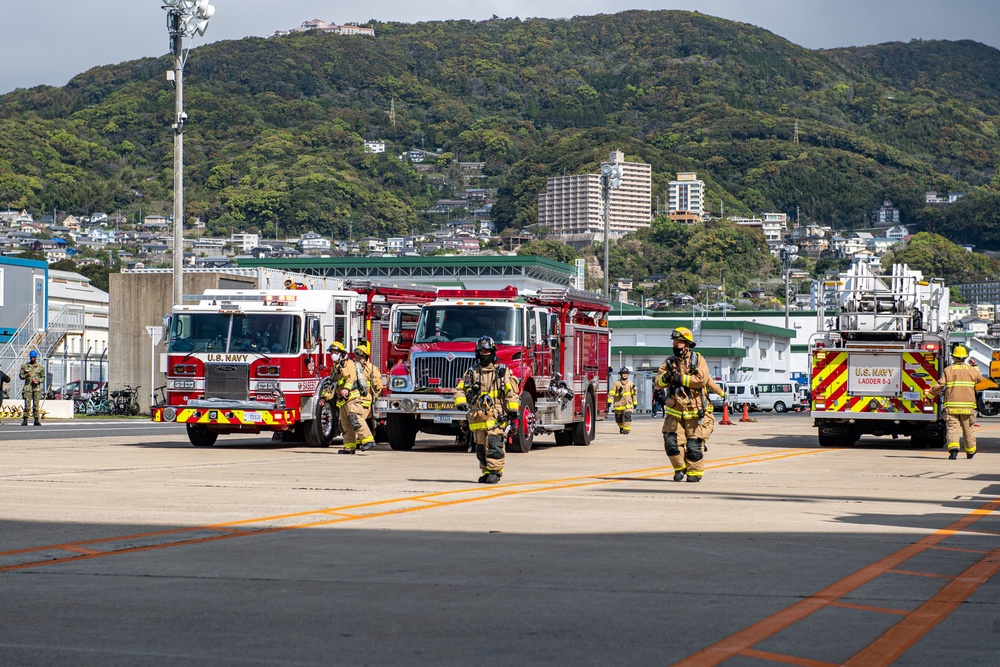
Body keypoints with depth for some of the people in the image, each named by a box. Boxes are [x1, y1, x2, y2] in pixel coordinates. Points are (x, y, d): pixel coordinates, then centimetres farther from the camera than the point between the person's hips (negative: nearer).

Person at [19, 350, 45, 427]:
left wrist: (38, 381, -9)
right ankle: (25, 420, -4)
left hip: (37, 387, 0)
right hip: (28, 386, 0)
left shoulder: (40, 367, 9)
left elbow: (43, 377, 11)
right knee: (27, 404, -6)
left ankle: (36, 420, 1)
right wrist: (27, 375, -11)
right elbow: (20, 375, 9)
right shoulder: (24, 366, 9)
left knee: (36, 404, -2)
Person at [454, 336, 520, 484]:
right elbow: (459, 390, 13)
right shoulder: (471, 373, 14)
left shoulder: (502, 371, 5)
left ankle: (495, 471, -12)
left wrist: (513, 413, -5)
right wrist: (461, 404, -7)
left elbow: (511, 393, 2)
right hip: (477, 418, 4)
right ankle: (486, 472, 15)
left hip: (496, 417, -4)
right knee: (481, 447, 6)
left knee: (494, 445, -14)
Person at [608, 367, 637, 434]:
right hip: (618, 404, 0)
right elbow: (611, 393, -5)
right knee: (618, 418, 9)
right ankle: (621, 427, 34)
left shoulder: (631, 383, 6)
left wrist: (634, 403, 15)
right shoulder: (616, 383, -1)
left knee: (627, 416, -17)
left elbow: (633, 394, 14)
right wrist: (609, 402, -13)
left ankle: (626, 429, -15)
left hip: (627, 404, 0)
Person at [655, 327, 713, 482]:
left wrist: (681, 379, -21)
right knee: (672, 443, -5)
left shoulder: (698, 360, 0)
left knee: (694, 445, -3)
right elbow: (658, 381, 0)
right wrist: (665, 378, -23)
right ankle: (680, 468, 15)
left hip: (695, 412, -3)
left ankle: (695, 472, 12)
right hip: (675, 412, 3)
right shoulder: (669, 362, 10)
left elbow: (702, 379, -17)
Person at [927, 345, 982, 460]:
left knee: (952, 427, -5)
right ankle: (970, 451, 26)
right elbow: (979, 379, 25)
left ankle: (953, 448, -27)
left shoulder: (948, 370, -1)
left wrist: (930, 393, 8)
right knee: (968, 429, 13)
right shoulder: (971, 370, 5)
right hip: (967, 405, 2)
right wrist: (975, 367, 39)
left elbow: (939, 385, -7)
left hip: (951, 406, -2)